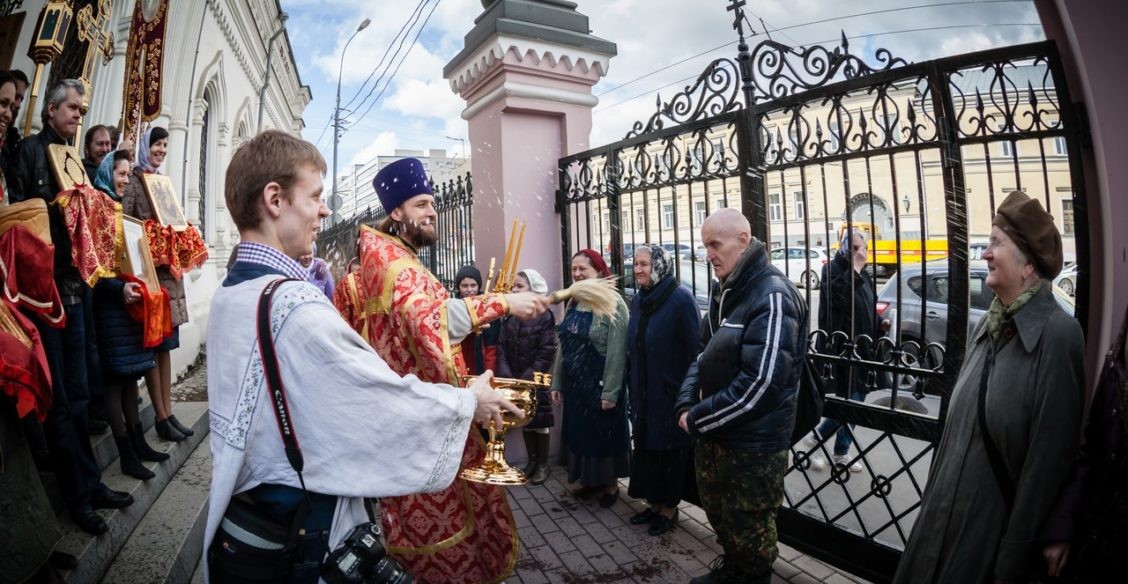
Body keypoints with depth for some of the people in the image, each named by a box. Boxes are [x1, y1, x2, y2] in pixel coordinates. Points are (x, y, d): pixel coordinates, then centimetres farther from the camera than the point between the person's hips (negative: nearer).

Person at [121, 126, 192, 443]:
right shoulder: (134, 180, -4)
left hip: (169, 269, 7)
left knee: (166, 344, 9)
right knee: (154, 344, -2)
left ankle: (168, 413, 16)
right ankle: (161, 418, 5)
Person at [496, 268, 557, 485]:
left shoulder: (545, 316, -10)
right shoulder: (510, 317, 5)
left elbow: (547, 353, -14)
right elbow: (501, 348, 2)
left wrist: (528, 377, -18)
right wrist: (506, 375, -10)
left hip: (536, 381, -5)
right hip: (515, 379, 5)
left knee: (540, 421, 6)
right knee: (525, 421, 13)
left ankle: (543, 464, 20)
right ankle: (532, 461, 28)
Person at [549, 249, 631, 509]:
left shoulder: (612, 304, -14)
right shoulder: (573, 304, 8)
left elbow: (616, 352, -18)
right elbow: (563, 346, 11)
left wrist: (610, 391, -20)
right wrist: (557, 383, 10)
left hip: (600, 384, -7)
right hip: (574, 384, 7)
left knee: (605, 435, 8)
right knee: (580, 433, 16)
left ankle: (611, 484, 27)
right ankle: (590, 480, 34)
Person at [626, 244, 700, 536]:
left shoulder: (681, 298, -16)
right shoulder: (637, 300, 5)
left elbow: (695, 348, -16)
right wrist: (632, 386, 12)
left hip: (671, 391, -6)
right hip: (643, 392, 7)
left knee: (670, 448, 7)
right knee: (646, 445, 15)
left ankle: (669, 507, 24)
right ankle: (654, 502, 32)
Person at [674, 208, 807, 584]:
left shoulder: (772, 296, -21)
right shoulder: (724, 291, 7)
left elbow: (761, 383, -26)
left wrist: (698, 419, -18)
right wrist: (686, 406, -3)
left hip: (754, 443, -8)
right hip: (713, 434, 8)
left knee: (748, 529, 10)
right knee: (718, 514, 25)